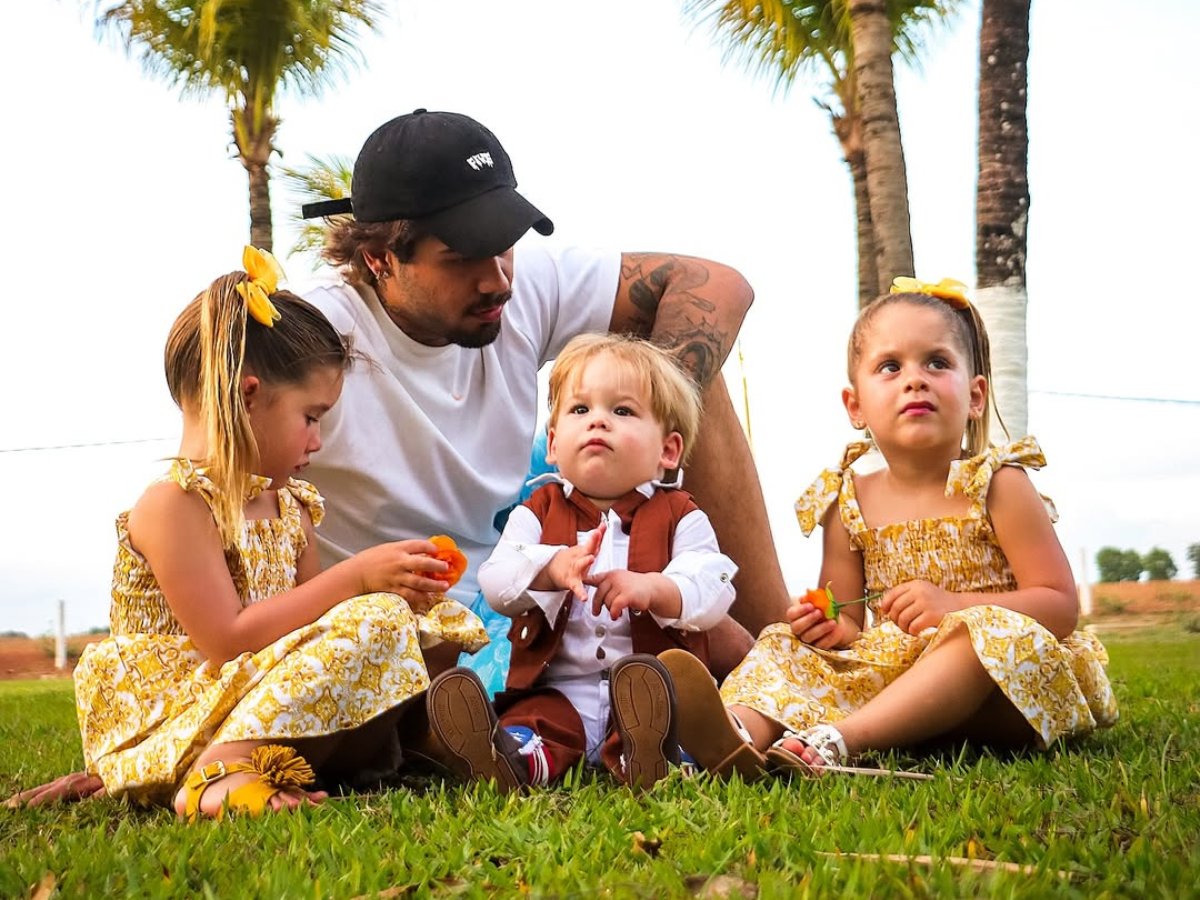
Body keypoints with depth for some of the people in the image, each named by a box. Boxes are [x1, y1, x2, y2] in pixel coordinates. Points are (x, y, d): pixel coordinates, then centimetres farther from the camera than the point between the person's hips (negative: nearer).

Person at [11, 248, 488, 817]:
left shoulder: (289, 505, 14)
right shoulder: (173, 504, -13)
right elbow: (228, 639, -21)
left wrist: (392, 593, -2)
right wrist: (354, 578, -20)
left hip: (277, 720, 9)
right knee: (374, 621, -25)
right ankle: (217, 773, -33)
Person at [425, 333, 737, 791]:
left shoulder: (679, 516, 12)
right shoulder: (537, 512, 16)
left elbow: (714, 589, -4)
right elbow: (495, 582, 0)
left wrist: (652, 588, -25)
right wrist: (552, 568, -22)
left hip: (653, 684, -1)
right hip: (558, 693, 1)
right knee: (534, 718, -30)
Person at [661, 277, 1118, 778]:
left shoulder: (998, 486, -2)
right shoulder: (849, 502, 7)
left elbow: (1061, 606, -8)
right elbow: (849, 622, 13)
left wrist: (951, 607, -22)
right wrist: (832, 628, -13)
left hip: (989, 691, -3)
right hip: (883, 671, 4)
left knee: (991, 630, -33)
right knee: (784, 646, -11)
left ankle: (834, 741, -45)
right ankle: (738, 735, -45)